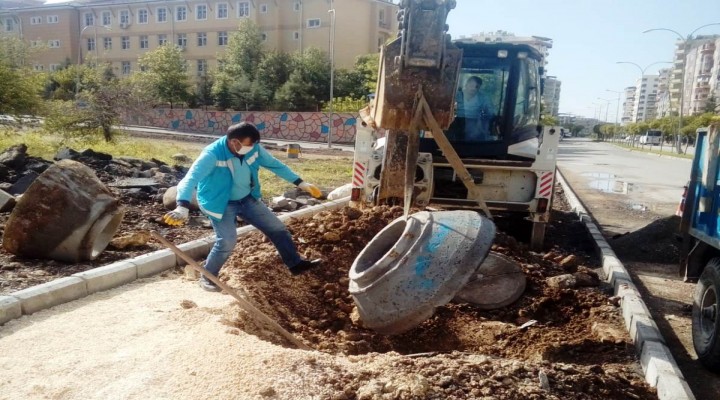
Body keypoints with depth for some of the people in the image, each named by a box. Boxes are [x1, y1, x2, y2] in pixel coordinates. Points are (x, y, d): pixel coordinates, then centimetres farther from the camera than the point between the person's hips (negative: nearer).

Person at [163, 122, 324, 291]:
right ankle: (208, 276, 5)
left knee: (277, 228, 6)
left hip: (247, 199, 6)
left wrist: (301, 183, 3)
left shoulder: (254, 149, -13)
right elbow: (192, 177, -43)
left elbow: (275, 165, 1)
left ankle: (296, 264, 23)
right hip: (221, 203, -6)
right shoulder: (213, 154, -30)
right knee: (227, 240, -22)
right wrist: (183, 207, -60)